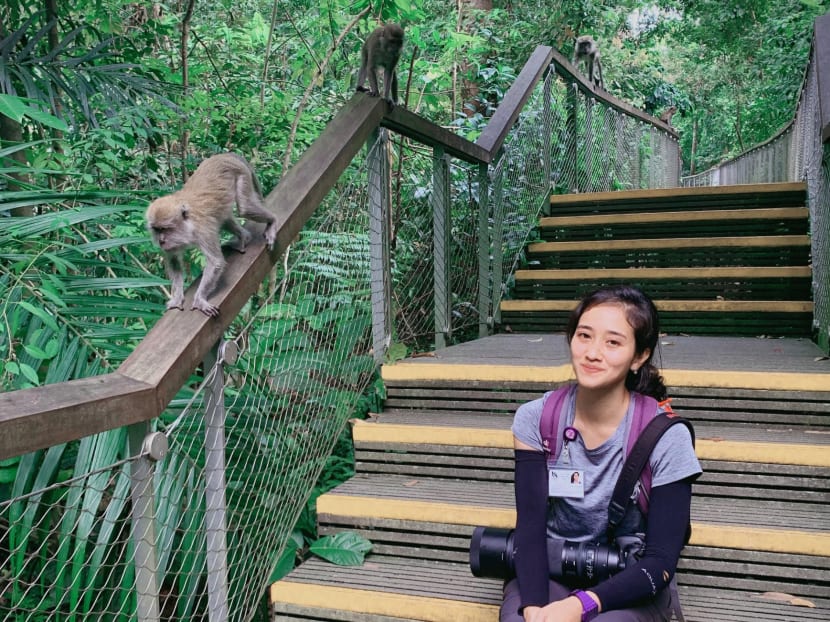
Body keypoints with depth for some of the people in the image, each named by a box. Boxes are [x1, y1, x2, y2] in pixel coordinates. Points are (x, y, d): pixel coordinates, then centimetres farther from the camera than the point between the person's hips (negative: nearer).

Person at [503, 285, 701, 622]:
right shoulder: (535, 419, -7)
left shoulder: (667, 439, -14)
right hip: (548, 572, 2)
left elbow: (661, 560, -13)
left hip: (629, 586, -1)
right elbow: (530, 527, -10)